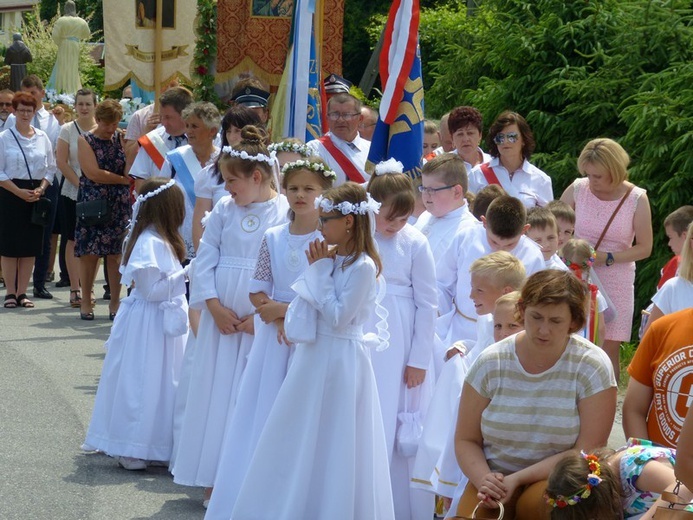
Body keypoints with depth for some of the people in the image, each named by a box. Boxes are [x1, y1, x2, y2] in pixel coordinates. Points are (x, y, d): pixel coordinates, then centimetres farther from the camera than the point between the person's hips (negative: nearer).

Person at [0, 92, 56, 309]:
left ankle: (22, 292, 10)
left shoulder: (42, 138, 7)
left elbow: (50, 168, 10)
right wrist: (20, 192, -14)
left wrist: (41, 189, -7)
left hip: (35, 196, 3)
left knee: (30, 246, 4)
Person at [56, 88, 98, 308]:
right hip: (72, 191, -1)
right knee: (74, 241, 1)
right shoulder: (67, 130, 1)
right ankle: (75, 290, 5)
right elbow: (62, 162, -2)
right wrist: (80, 184, -10)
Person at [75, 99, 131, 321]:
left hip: (119, 204, 2)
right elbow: (93, 173, -12)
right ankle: (86, 301, 10)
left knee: (116, 253, 1)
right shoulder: (86, 140, -1)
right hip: (92, 201, -2)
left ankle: (115, 302, 9)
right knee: (89, 253, -1)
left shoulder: (121, 138, 7)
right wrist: (124, 180, -6)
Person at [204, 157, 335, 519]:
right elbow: (257, 292, 7)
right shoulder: (273, 237, 9)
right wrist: (276, 317, -10)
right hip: (274, 337, 4)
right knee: (261, 416, 5)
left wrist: (284, 309, -10)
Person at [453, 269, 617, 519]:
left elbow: (585, 454, -12)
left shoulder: (592, 367, -9)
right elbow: (466, 441, 4)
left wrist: (517, 479, -19)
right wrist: (484, 479, -18)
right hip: (496, 477, 2)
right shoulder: (490, 363, -2)